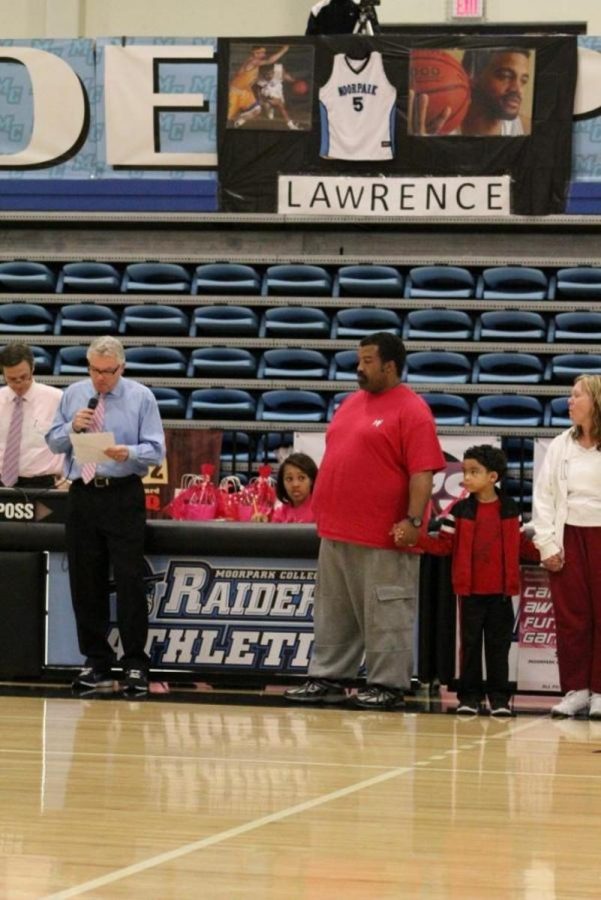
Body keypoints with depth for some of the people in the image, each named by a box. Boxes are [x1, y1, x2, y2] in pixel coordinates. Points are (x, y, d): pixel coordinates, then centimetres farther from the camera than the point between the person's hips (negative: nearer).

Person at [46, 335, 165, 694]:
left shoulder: (141, 397, -1)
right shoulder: (73, 395, 10)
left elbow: (156, 450, -5)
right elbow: (53, 442, 12)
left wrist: (129, 453, -25)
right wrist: (73, 427, -9)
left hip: (124, 496, -4)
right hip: (82, 494, 4)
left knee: (130, 581, -5)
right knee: (85, 583, 6)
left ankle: (135, 664, 1)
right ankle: (96, 663, 15)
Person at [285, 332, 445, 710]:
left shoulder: (411, 410, -9)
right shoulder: (353, 403, 17)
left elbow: (423, 472, -15)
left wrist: (414, 520, -21)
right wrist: (324, 509, 21)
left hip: (383, 537, -8)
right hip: (337, 530, 8)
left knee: (385, 614, -3)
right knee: (334, 612, 12)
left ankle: (388, 685, 3)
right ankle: (328, 679, 19)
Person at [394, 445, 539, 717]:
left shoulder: (510, 510, 3)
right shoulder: (460, 511, 1)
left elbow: (523, 546, 9)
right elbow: (443, 545, -2)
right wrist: (412, 536, -14)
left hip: (501, 592, 0)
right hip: (470, 591, 0)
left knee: (498, 645, 4)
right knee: (470, 644, 4)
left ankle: (499, 697, 10)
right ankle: (469, 696, 10)